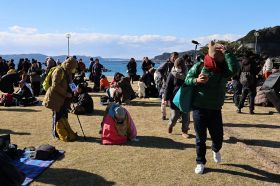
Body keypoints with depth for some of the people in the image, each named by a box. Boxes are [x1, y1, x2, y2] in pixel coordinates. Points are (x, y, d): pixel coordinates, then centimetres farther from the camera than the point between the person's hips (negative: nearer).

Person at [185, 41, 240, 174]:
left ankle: (216, 150, 46)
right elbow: (187, 80, -1)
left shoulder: (224, 69, -2)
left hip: (215, 110, 2)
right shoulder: (199, 66, -7)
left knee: (218, 136, 10)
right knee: (200, 138, 7)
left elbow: (235, 68, -23)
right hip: (199, 109, -2)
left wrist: (226, 52, -21)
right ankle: (200, 162, 26)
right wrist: (196, 80, -22)